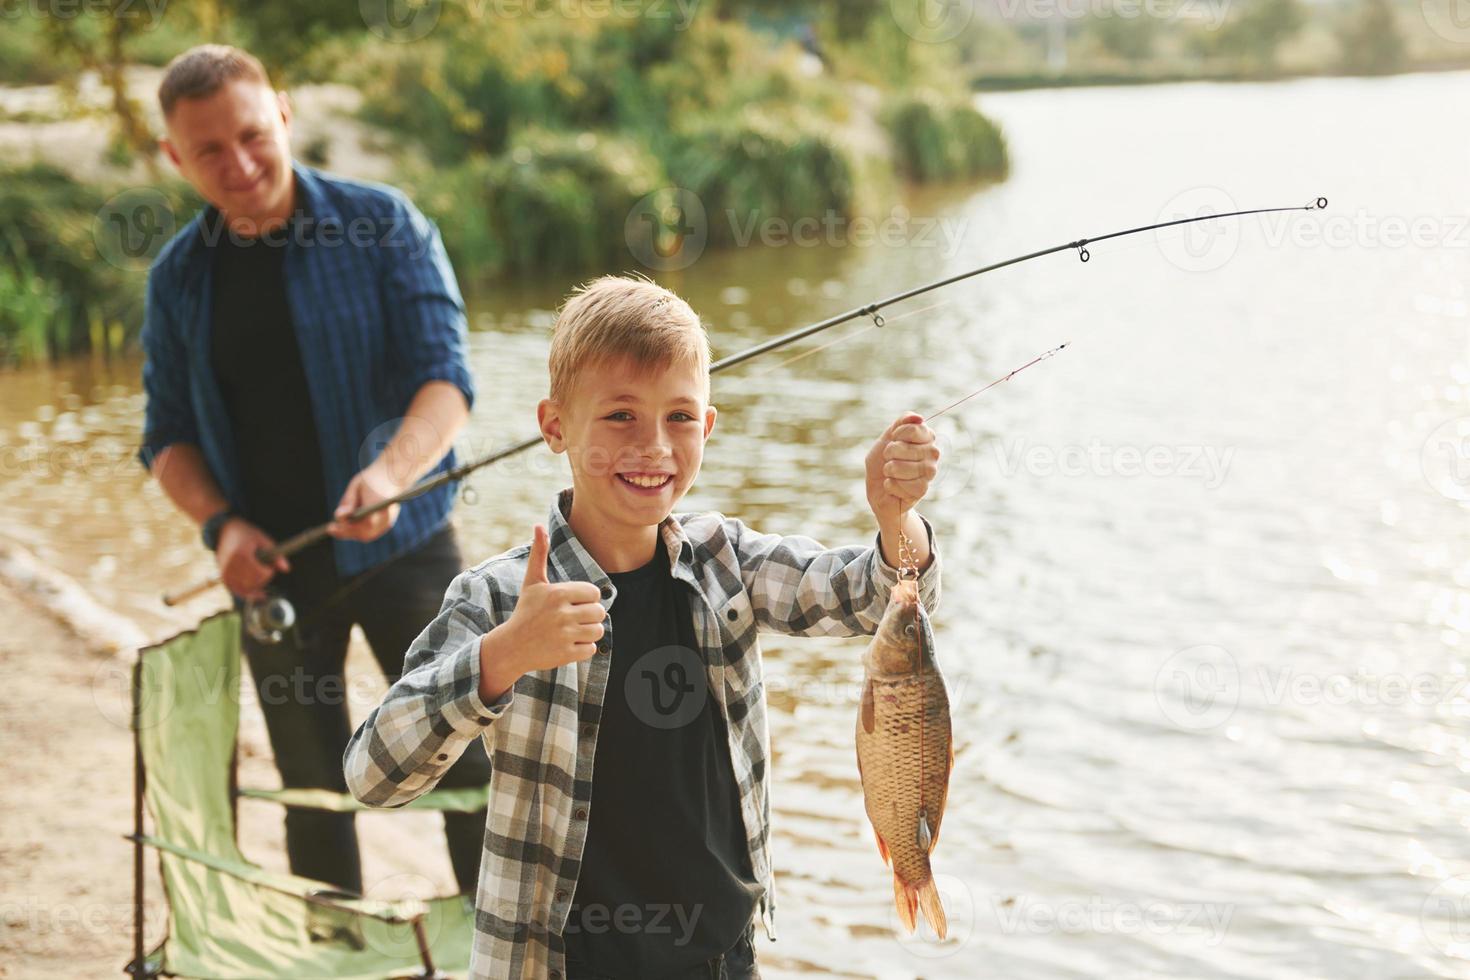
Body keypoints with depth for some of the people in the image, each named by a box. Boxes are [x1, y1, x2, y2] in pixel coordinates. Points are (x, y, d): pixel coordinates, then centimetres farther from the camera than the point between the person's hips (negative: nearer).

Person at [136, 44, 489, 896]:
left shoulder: (383, 225, -7)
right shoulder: (179, 276, 5)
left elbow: (446, 376, -14)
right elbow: (169, 434, 9)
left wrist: (391, 470, -34)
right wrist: (220, 523, -11)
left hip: (403, 546, -3)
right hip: (273, 565, 3)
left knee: (465, 767, -3)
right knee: (314, 793, 13)